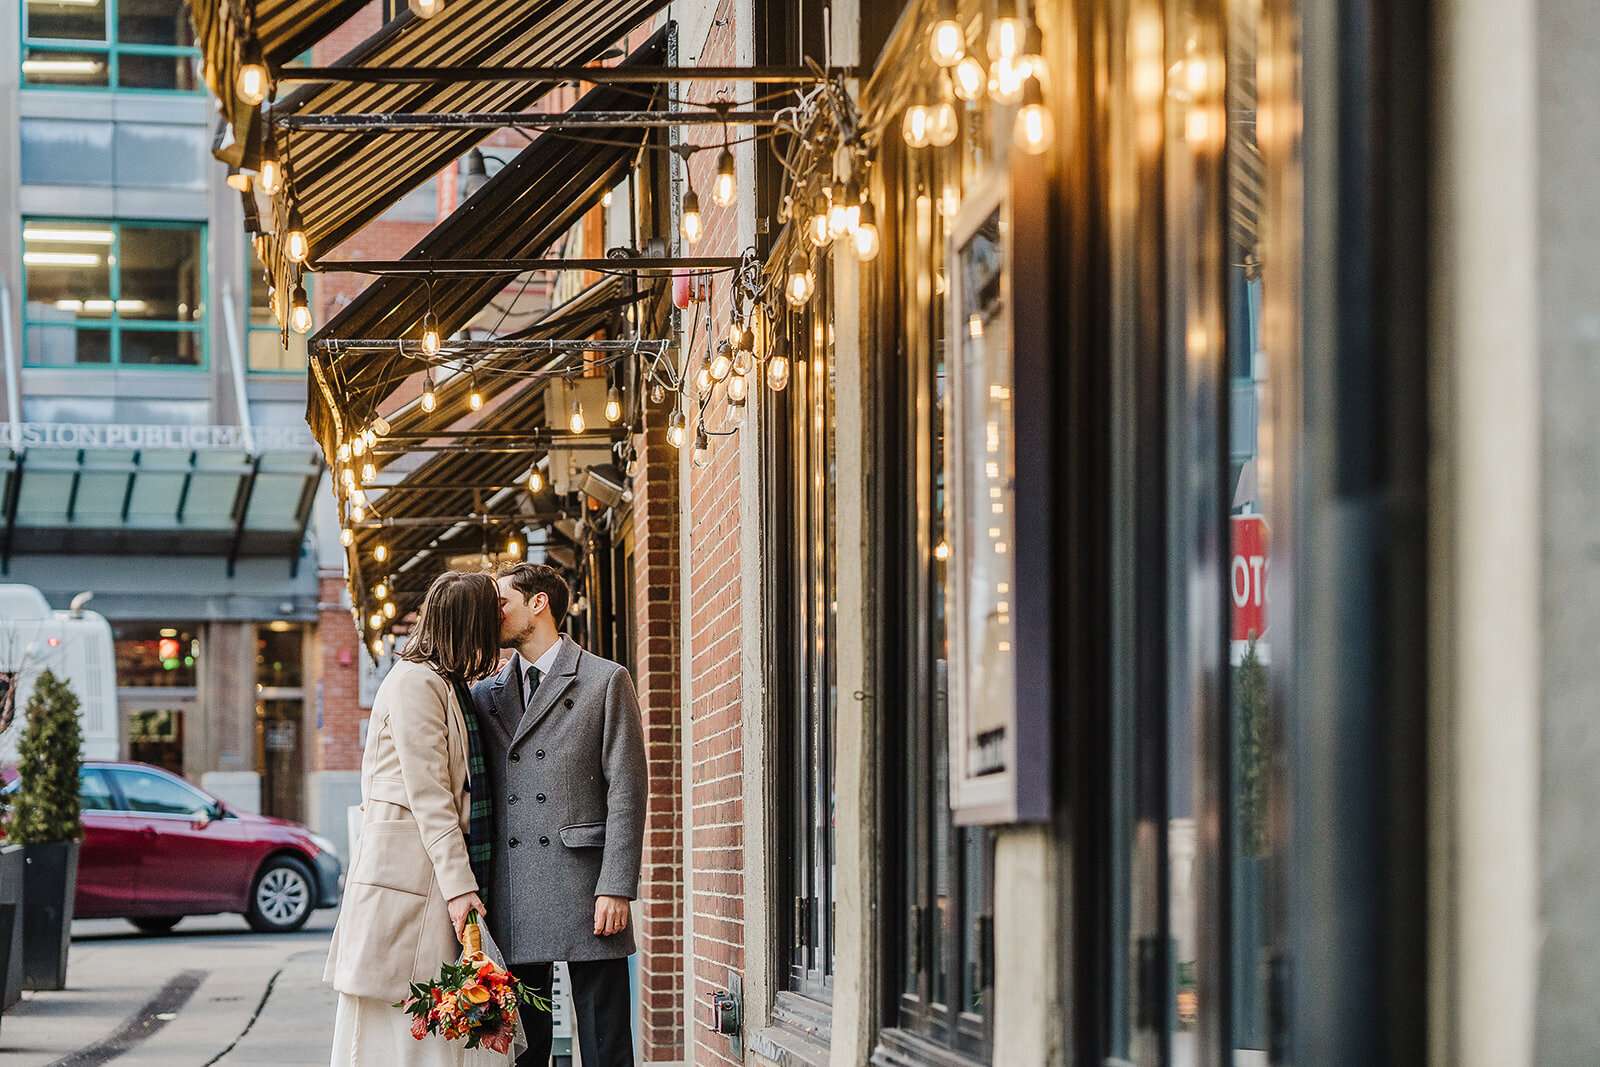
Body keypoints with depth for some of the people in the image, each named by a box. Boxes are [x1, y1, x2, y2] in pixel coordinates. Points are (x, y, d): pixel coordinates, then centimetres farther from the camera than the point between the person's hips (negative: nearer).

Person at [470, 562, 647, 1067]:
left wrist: (616, 889, -11)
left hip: (583, 891, -4)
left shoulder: (606, 681, 3)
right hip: (511, 901, 4)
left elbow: (626, 793, -2)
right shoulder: (485, 694, 17)